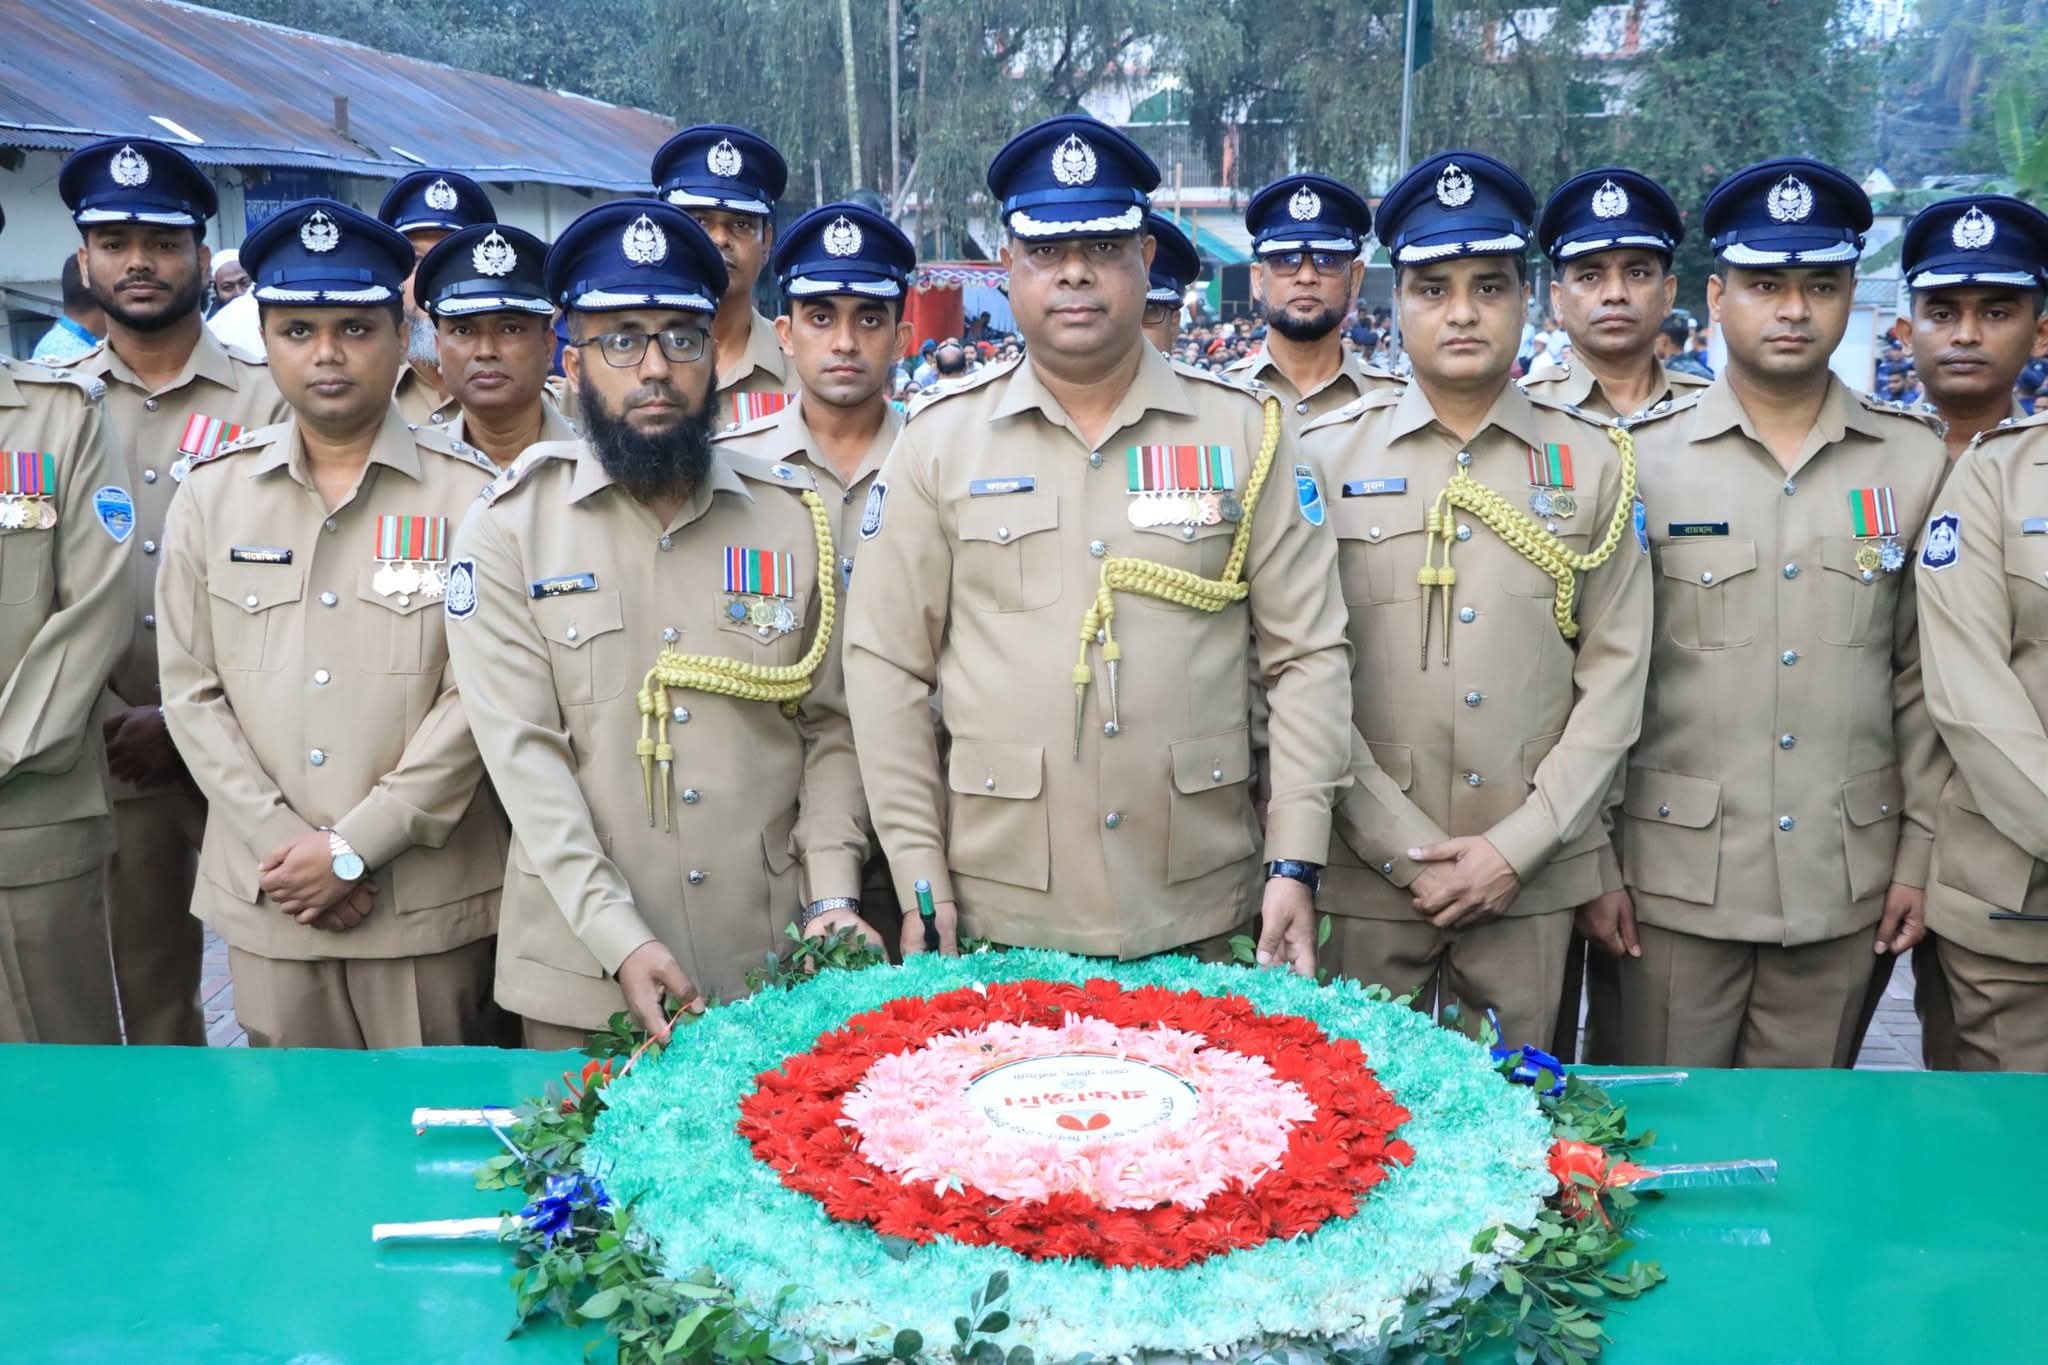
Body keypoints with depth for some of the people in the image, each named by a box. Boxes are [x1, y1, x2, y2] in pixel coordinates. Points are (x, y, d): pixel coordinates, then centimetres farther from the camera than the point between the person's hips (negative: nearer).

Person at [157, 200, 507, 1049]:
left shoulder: (468, 494, -4)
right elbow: (192, 692, 4)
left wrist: (354, 846, -12)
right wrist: (280, 845, -7)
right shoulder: (211, 493, 6)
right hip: (267, 895, 3)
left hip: (426, 899, -2)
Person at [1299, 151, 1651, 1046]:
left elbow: (1615, 676, 1)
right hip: (1367, 875, -1)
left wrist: (1515, 847, -7)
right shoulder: (1325, 458, 1)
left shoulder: (1594, 463, 5)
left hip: (1534, 879, 1)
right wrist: (1405, 851, -9)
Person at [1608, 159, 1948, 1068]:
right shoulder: (1643, 458, -4)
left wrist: (1920, 851, 4)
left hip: (1844, 876, 2)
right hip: (1677, 869, -2)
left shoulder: (1914, 463, 3)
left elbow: (1923, 676, 6)